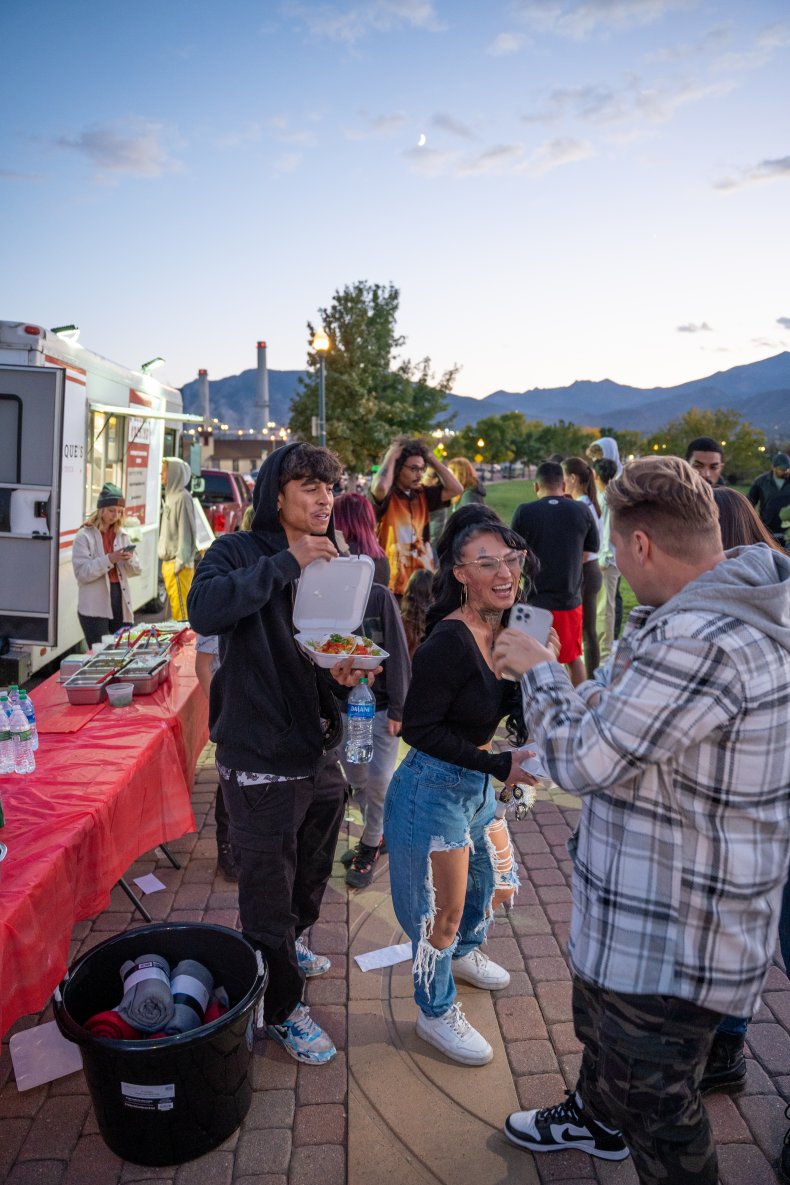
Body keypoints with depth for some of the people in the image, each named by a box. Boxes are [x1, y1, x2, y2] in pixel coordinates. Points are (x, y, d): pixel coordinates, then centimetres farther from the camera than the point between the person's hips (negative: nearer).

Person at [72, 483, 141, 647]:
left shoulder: (122, 535, 12)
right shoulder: (84, 536, -4)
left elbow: (136, 570, 13)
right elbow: (81, 572, -13)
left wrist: (129, 559, -9)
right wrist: (109, 560, -22)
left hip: (120, 600, 5)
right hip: (95, 606, -5)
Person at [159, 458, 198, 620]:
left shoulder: (182, 497, -11)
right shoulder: (170, 496, 16)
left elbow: (186, 531, -16)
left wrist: (181, 562, -19)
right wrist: (167, 563, 15)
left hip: (178, 565, -9)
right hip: (168, 563, 9)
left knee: (182, 609, -8)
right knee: (175, 608, 13)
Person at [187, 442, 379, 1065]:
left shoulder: (333, 563, 6)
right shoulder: (239, 552, -12)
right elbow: (205, 610, -33)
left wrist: (343, 669, -7)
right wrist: (287, 563, -34)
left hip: (320, 751, 7)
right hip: (261, 760, -7)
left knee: (310, 877, 26)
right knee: (268, 887, 9)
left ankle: (286, 946, 54)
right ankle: (281, 1006, 30)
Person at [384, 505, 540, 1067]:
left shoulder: (505, 631, -3)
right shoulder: (449, 642, -27)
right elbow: (419, 727, -24)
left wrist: (528, 737, -9)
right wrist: (499, 765, -25)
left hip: (476, 784, 8)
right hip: (433, 789, -8)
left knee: (500, 881, 27)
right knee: (443, 910, 9)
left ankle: (463, 953, 57)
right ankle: (436, 1012, 35)